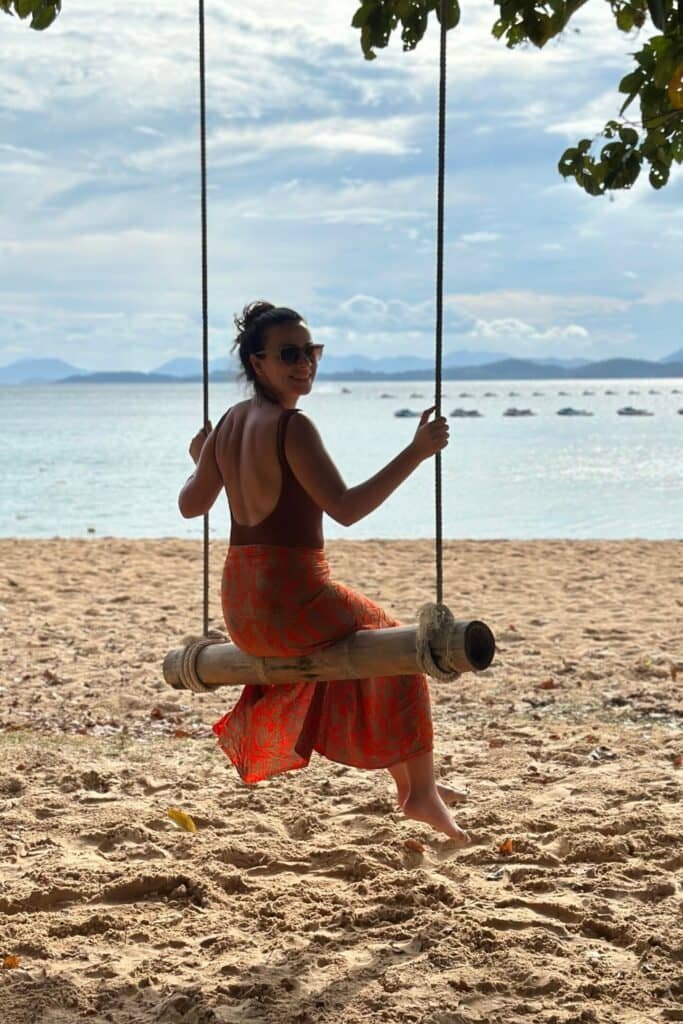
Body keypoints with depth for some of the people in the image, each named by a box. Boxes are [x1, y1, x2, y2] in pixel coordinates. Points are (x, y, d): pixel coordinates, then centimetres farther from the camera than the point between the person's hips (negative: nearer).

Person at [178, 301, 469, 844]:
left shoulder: (230, 422, 7)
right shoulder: (292, 427, -18)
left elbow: (190, 505, 15)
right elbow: (346, 508, -23)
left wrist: (201, 460, 35)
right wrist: (417, 452, -22)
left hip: (241, 604, 9)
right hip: (291, 597, -9)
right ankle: (420, 790, 14)